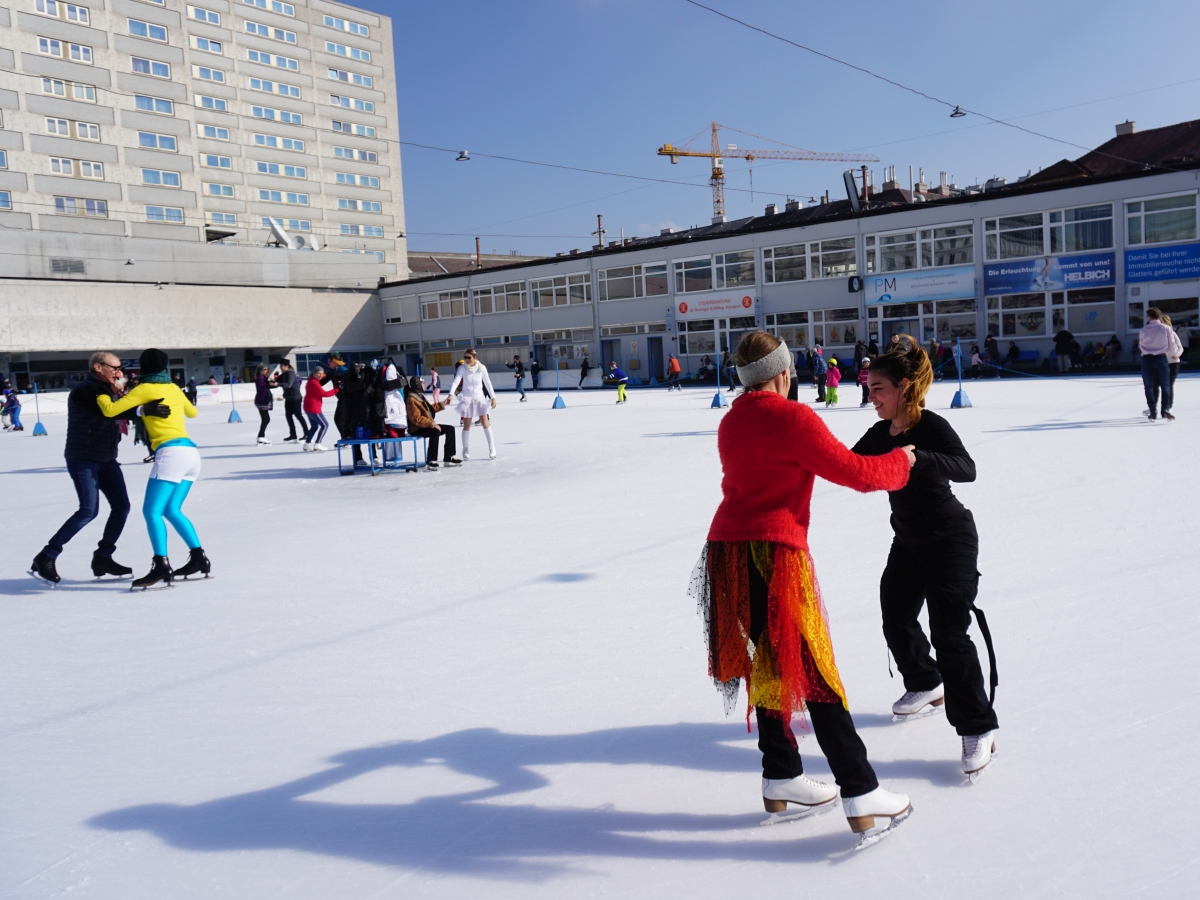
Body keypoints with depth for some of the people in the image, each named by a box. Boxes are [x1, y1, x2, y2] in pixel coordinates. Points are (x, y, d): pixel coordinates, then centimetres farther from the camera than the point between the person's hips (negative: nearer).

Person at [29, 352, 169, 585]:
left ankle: (103, 559, 11)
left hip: (107, 460, 9)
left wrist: (120, 390, -1)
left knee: (121, 506, 1)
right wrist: (144, 410, -43)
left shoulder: (108, 391, 13)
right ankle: (46, 557, -5)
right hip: (83, 459, -9)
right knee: (89, 510, -16)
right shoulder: (82, 391, -16)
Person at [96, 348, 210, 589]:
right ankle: (198, 558, 11)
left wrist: (101, 395, 18)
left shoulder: (145, 389, 1)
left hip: (171, 452, -7)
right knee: (172, 510, 15)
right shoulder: (174, 388, 20)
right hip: (191, 452, 8)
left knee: (152, 511, -8)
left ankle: (161, 567, -19)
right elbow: (192, 412, 38)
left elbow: (110, 410, -2)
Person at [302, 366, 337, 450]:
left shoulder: (311, 381, 15)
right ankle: (317, 444, -5)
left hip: (309, 408, 10)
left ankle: (307, 444, 18)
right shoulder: (314, 383, -18)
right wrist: (335, 390, -16)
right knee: (325, 425, -3)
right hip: (313, 408, -10)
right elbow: (324, 393, -20)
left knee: (314, 426, 19)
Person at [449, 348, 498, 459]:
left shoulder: (481, 368, -7)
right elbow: (456, 381, -21)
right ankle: (466, 451, 15)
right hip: (467, 398, 0)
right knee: (466, 426, 6)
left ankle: (492, 449, 10)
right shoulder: (462, 368, -10)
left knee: (485, 424, -1)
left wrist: (493, 397, 0)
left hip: (479, 397, 0)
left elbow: (488, 383, 0)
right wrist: (451, 394, -36)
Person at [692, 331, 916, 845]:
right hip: (774, 553, -7)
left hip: (726, 551, 7)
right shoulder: (791, 418, -9)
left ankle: (780, 780, 26)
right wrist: (901, 462, 10)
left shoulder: (731, 422, 13)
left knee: (770, 663, 18)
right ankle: (860, 796, 4)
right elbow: (854, 472, -8)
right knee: (815, 670, -1)